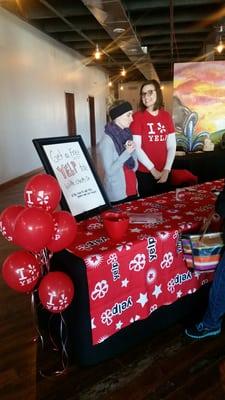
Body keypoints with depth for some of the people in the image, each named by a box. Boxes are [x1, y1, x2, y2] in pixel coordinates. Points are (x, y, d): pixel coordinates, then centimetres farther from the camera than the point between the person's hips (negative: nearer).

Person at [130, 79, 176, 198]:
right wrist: (153, 170, -12)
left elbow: (172, 146, 4)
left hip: (163, 172, 4)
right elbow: (136, 148, -12)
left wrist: (167, 169, -6)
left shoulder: (166, 116, 6)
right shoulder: (137, 117, -7)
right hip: (144, 173, -4)